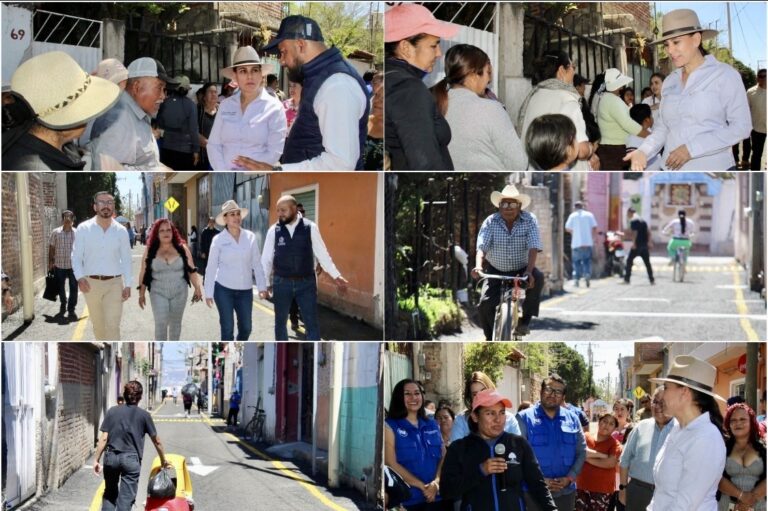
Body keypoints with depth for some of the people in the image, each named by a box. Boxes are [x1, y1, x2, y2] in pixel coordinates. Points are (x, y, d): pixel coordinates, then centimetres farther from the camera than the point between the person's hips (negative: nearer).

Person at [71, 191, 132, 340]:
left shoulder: (121, 231, 0)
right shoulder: (83, 229, -3)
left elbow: (126, 259, 4)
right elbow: (76, 256, -1)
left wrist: (128, 285, -2)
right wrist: (80, 277, -17)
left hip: (114, 283, -1)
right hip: (91, 283, 1)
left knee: (113, 326, -9)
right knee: (97, 324, 15)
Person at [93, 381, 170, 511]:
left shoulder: (112, 411, 3)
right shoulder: (144, 415, 0)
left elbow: (103, 438, -1)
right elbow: (156, 441, 6)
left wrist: (96, 459, 5)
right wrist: (163, 461, 20)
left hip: (111, 457, 2)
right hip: (131, 459, -2)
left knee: (110, 494, 20)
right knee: (126, 499, 2)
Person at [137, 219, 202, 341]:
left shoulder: (182, 248, -2)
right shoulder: (150, 250, -3)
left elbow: (191, 270, 1)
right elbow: (143, 273, 1)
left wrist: (197, 288, -4)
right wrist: (141, 293, 1)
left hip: (179, 292, 2)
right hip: (158, 293, -1)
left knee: (175, 323, 13)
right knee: (160, 324, -10)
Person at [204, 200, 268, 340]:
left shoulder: (250, 237, 1)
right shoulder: (218, 239, -5)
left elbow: (257, 263, 4)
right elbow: (211, 267, -2)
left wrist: (262, 286, -2)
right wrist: (208, 293, -4)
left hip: (245, 290, 3)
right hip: (224, 289, -3)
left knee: (246, 328, 8)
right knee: (227, 328, 0)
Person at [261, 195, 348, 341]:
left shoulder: (310, 227, -6)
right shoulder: (274, 230, -4)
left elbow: (322, 254, -1)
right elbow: (266, 258, 4)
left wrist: (336, 276, -4)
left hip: (306, 282, -1)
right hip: (281, 283, 1)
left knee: (312, 324, 1)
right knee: (280, 322, 13)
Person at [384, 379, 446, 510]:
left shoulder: (432, 426, 14)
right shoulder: (390, 426, 0)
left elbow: (444, 458, 8)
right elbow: (391, 464, -9)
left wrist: (436, 482, -11)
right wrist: (422, 486, -13)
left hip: (436, 497, 4)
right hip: (406, 499, -4)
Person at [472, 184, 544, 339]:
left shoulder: (529, 221, -12)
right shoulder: (490, 222, -10)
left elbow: (533, 248, -23)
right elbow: (481, 247, -19)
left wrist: (529, 271, -39)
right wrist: (478, 266, -41)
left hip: (521, 269, -1)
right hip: (496, 271, 1)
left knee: (537, 278, -32)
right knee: (485, 304, -17)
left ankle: (525, 319, -15)